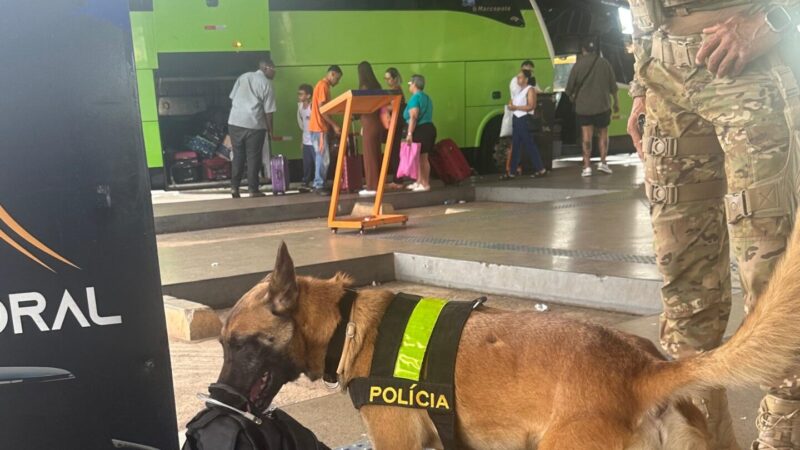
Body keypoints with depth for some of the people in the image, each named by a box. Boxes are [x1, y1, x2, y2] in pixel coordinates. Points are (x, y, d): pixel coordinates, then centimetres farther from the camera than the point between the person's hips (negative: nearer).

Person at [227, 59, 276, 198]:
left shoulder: (242, 77, 14)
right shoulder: (267, 84, -2)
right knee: (253, 158, 3)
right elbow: (268, 111, -4)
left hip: (235, 122, 5)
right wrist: (270, 130, 5)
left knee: (238, 156, 13)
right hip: (254, 125, -5)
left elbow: (232, 98, 14)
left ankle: (234, 187, 10)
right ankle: (253, 190, 6)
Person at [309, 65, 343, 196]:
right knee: (324, 158, -9)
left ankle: (318, 184, 13)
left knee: (321, 157, 11)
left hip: (319, 127, 10)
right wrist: (334, 125, -17)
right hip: (319, 127, -10)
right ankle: (319, 186, -6)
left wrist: (332, 125, 18)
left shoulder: (323, 85, 19)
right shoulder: (323, 86, -13)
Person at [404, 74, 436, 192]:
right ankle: (420, 181, 19)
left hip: (420, 130, -10)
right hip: (429, 128, 10)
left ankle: (425, 184, -4)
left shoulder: (415, 98, -11)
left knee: (421, 157, -6)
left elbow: (413, 117, -20)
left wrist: (410, 133, -24)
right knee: (421, 157, 14)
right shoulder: (426, 98, 19)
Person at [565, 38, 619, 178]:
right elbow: (613, 85, 4)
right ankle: (603, 162, 8)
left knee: (586, 136, 1)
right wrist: (616, 102, 16)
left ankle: (587, 166, -3)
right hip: (602, 105, 1)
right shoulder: (604, 63, 0)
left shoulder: (579, 64, -2)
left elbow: (570, 86, 1)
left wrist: (572, 97, 23)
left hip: (583, 105, 0)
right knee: (603, 133, 15)